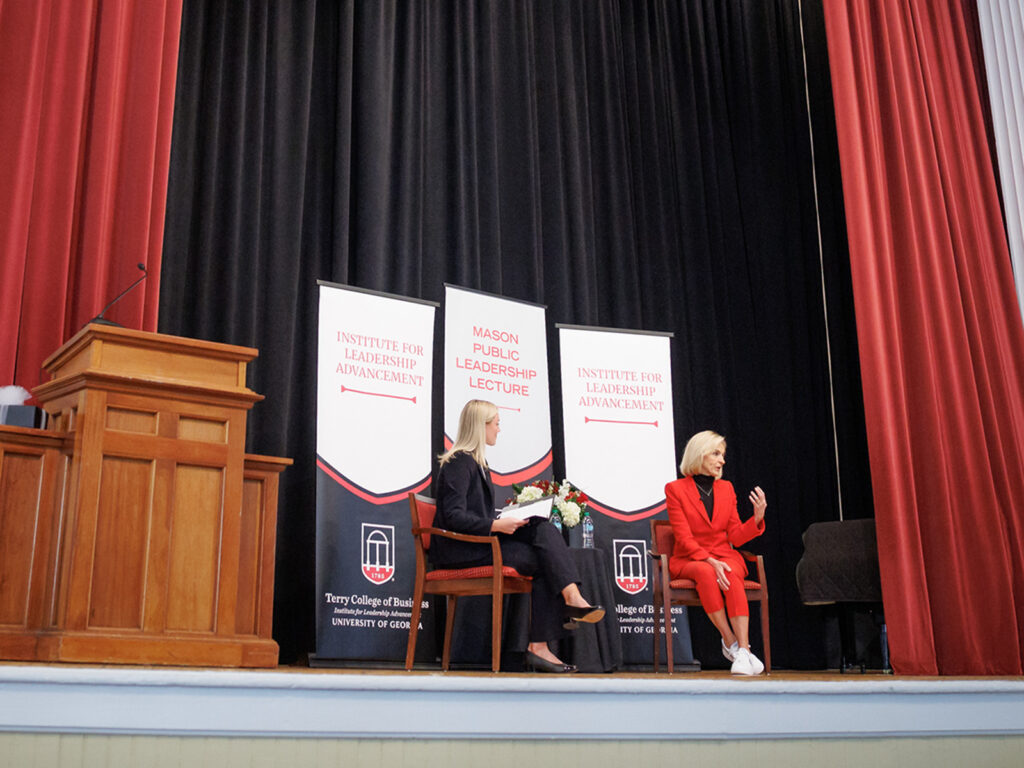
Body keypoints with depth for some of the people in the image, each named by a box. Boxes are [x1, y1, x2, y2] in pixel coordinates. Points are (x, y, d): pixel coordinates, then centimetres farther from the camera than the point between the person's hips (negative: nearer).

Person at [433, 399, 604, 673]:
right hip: (461, 550, -9)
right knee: (544, 561, -20)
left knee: (544, 530, -14)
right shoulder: (459, 463, -10)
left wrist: (508, 520, 5)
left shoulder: (476, 462, 21)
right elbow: (453, 517, -20)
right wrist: (495, 525, -23)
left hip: (480, 542, 9)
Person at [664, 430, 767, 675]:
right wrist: (709, 560, -27)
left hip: (724, 556, 3)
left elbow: (735, 537, 7)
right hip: (688, 560, -2)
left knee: (732, 575, -34)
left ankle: (743, 651, -45)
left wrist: (757, 518, -11)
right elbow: (684, 538, -10)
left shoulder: (726, 488, 12)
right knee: (706, 573, -38)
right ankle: (731, 643, -31)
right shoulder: (676, 489, -1)